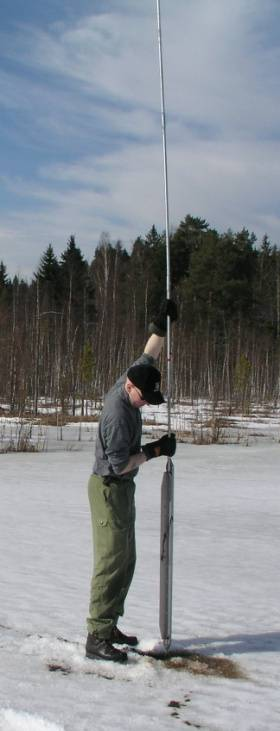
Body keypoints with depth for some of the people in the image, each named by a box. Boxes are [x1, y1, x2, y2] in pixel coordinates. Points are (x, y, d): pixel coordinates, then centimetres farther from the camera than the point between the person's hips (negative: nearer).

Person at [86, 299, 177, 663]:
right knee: (111, 561, -11)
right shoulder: (119, 413, -25)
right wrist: (155, 450, -15)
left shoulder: (128, 384, 2)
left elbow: (147, 357, 19)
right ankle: (97, 638, -10)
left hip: (122, 488, 10)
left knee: (126, 560, 13)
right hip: (109, 488, -10)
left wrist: (161, 325, 12)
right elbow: (119, 464, -24)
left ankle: (109, 627, 20)